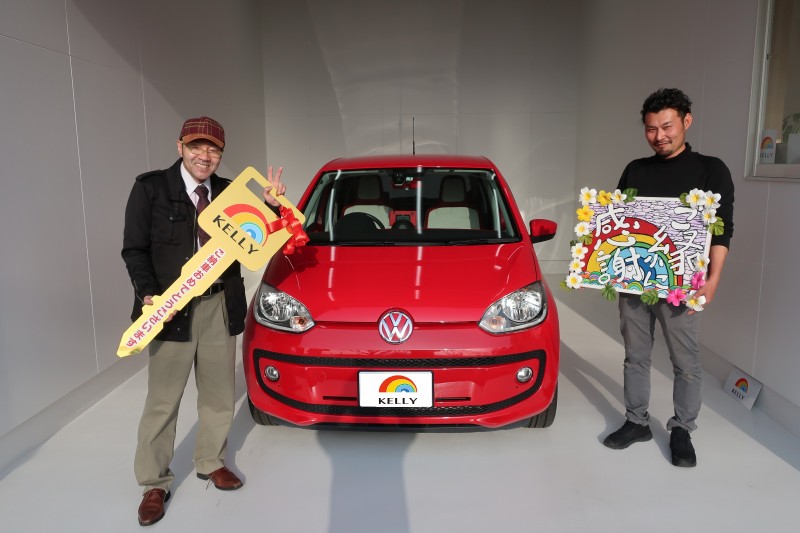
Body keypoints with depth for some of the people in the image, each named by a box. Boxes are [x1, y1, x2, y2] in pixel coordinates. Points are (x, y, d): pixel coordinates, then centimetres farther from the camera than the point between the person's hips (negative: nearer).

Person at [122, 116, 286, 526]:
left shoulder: (228, 192, 5)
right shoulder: (151, 187, -5)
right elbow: (134, 249, -5)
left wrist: (270, 206, -11)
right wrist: (148, 294, -19)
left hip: (220, 307, 4)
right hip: (173, 308, -3)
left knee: (218, 395, 16)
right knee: (163, 400, 7)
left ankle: (211, 462, 37)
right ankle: (154, 484, 25)